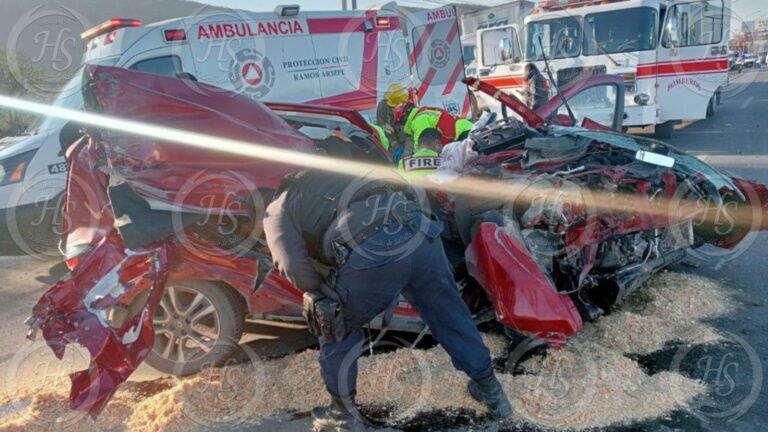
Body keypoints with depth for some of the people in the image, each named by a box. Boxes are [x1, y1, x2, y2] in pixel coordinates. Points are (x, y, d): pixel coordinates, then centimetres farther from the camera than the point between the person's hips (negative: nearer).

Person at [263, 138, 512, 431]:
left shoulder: (277, 209, 20)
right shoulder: (329, 173, 36)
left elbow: (293, 265, 4)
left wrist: (321, 293, 23)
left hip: (370, 253, -5)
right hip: (420, 230, 6)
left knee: (337, 329, 23)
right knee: (449, 313, 28)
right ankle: (488, 387, 45)